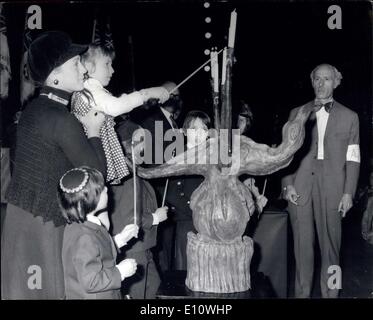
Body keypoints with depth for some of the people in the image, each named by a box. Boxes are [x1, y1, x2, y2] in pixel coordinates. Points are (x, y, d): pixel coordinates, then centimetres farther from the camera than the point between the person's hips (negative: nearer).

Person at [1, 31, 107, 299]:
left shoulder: (34, 109, 7)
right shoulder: (62, 120, -20)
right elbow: (96, 174, -15)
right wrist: (94, 131, -2)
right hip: (43, 220, -8)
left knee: (22, 286, 16)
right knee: (46, 288, 5)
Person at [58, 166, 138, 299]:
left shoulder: (77, 226, -1)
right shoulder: (85, 238, -30)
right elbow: (90, 282, -29)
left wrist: (119, 239, 2)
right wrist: (120, 272, -20)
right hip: (90, 296, -9)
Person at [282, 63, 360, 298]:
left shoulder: (349, 117, 10)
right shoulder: (297, 114, 12)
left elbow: (352, 159, 6)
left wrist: (348, 193, -2)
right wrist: (288, 184, -1)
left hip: (332, 188, 0)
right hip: (300, 188, 1)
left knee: (331, 244, 2)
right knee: (302, 244, 3)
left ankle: (330, 293, 14)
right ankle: (302, 292, 14)